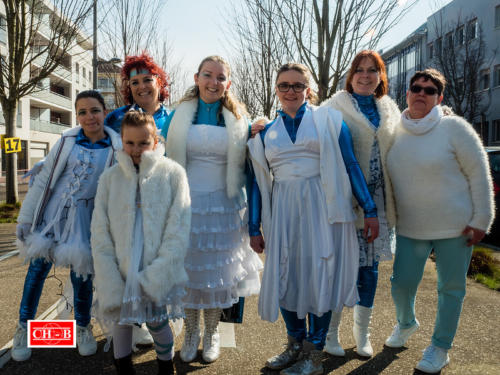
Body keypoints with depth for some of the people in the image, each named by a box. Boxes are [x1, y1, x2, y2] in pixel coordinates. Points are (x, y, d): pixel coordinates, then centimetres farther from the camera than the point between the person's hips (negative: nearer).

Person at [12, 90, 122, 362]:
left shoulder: (116, 149, -4)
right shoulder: (66, 142, 0)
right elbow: (43, 181, 3)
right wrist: (25, 218, 2)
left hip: (84, 220, -1)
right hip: (51, 214, 2)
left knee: (81, 276, 6)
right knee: (37, 269, 8)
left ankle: (83, 328, 31)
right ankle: (23, 327, 30)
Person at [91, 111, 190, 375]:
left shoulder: (173, 173, -4)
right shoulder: (110, 178, 2)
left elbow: (178, 231, -8)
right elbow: (100, 236, 0)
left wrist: (154, 279, -13)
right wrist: (111, 288, -7)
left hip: (158, 275, -2)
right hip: (122, 274, 2)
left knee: (157, 323, 8)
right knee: (122, 322, 10)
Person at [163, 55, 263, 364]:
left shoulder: (238, 119, 3)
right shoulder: (179, 116, 3)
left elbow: (242, 166, 7)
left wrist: (246, 211, 2)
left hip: (223, 204, 0)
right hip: (185, 202, 0)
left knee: (217, 269, 10)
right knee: (188, 268, 8)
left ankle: (212, 334, 30)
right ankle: (191, 333, 29)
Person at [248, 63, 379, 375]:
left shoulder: (327, 120, 4)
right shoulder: (266, 132, 12)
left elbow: (351, 166, 2)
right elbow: (259, 182, 13)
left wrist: (370, 210, -1)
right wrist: (255, 227, 12)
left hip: (322, 207, -3)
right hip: (283, 210, 3)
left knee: (318, 273, 1)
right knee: (285, 274, 7)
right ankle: (296, 343, 29)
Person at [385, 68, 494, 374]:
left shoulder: (453, 127, -10)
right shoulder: (398, 133, 3)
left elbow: (479, 174, -9)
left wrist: (481, 220, -11)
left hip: (454, 224, -3)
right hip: (410, 227, 4)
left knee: (451, 288, 8)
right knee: (402, 283, 8)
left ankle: (441, 348, 27)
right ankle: (406, 324, 40)